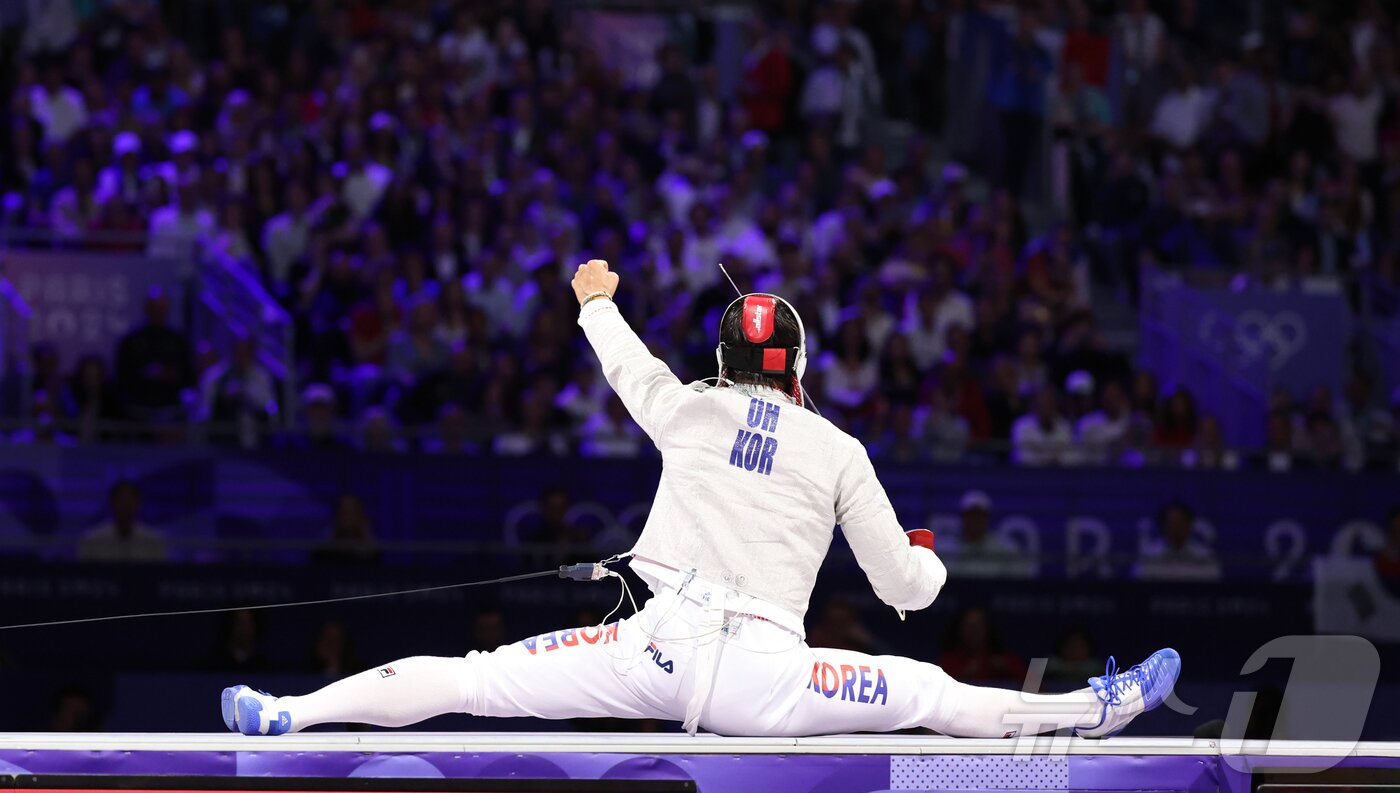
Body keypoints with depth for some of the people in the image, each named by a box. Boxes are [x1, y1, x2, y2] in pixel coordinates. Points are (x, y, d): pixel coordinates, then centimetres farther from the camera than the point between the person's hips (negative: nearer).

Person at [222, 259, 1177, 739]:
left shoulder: (690, 410, 11)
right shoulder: (839, 451, 9)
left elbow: (628, 366, 35)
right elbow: (904, 585, 14)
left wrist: (598, 304, 56)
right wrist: (930, 561, 39)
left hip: (659, 647, 0)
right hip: (764, 682, 0)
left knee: (472, 678, -3)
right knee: (930, 693, 15)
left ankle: (288, 714, -11)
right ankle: (1096, 710, 18)